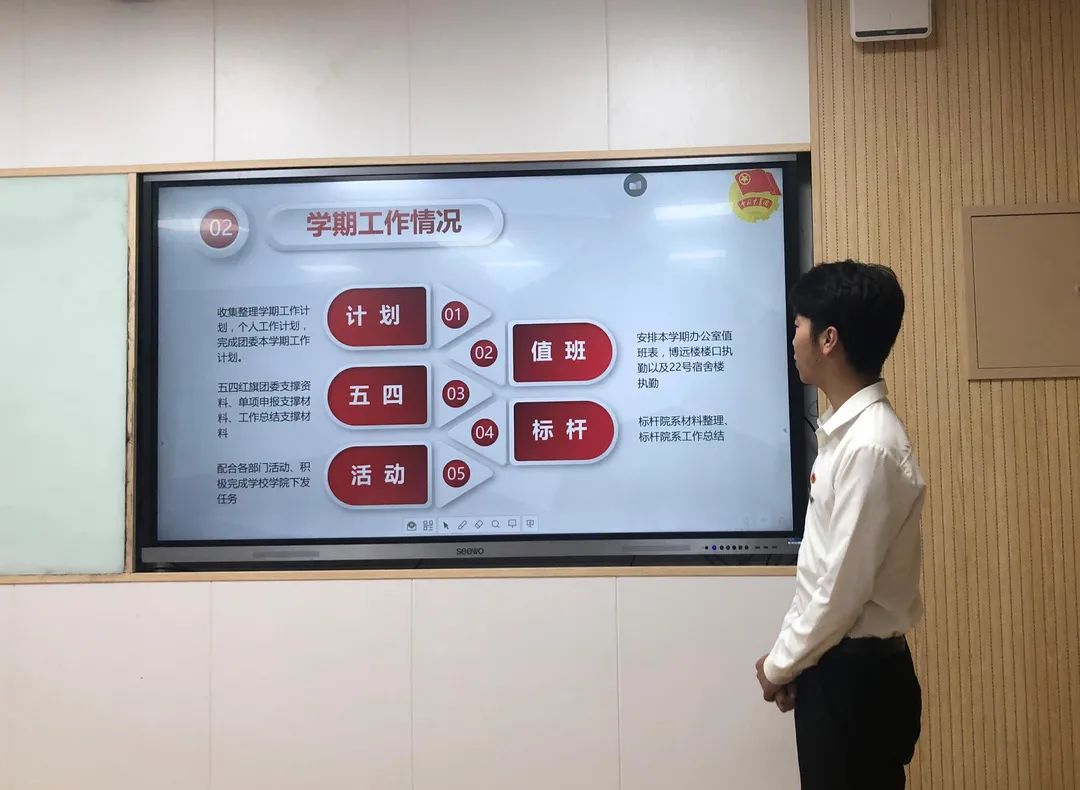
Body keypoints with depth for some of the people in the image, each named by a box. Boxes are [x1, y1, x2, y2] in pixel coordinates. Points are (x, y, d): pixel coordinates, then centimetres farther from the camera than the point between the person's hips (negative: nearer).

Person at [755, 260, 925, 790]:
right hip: (838, 664, 8)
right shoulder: (847, 431, 6)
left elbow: (844, 586, -21)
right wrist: (794, 657, 12)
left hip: (857, 673, -8)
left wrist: (780, 665, -8)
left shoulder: (869, 446, -23)